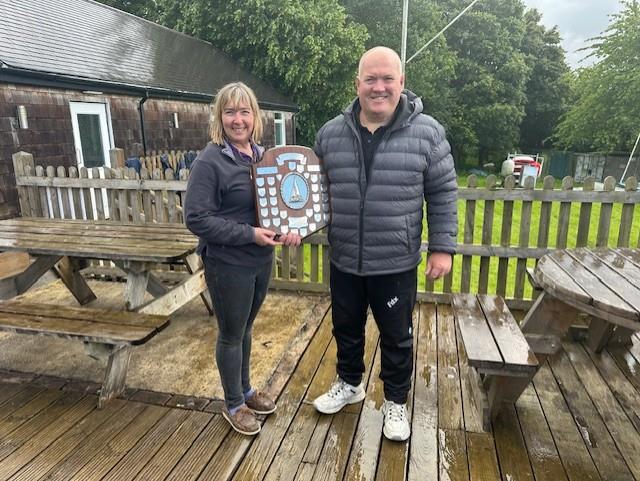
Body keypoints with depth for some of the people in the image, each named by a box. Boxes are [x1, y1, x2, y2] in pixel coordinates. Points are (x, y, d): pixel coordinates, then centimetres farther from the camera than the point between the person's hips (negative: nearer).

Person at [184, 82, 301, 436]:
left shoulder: (263, 155, 5)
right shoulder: (210, 161, -15)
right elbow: (196, 218, -18)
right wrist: (249, 234, -23)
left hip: (261, 261, 6)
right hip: (228, 265, -6)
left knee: (245, 328, 21)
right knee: (231, 334, 10)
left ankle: (245, 390, 41)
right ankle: (233, 404, 31)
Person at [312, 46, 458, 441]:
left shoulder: (427, 132, -7)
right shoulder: (330, 133, -1)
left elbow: (443, 194, -3)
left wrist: (443, 247, -6)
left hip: (396, 264, -2)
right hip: (344, 262, 3)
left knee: (396, 337, 15)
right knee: (347, 329, 21)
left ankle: (397, 401, 39)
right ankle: (349, 384, 48)